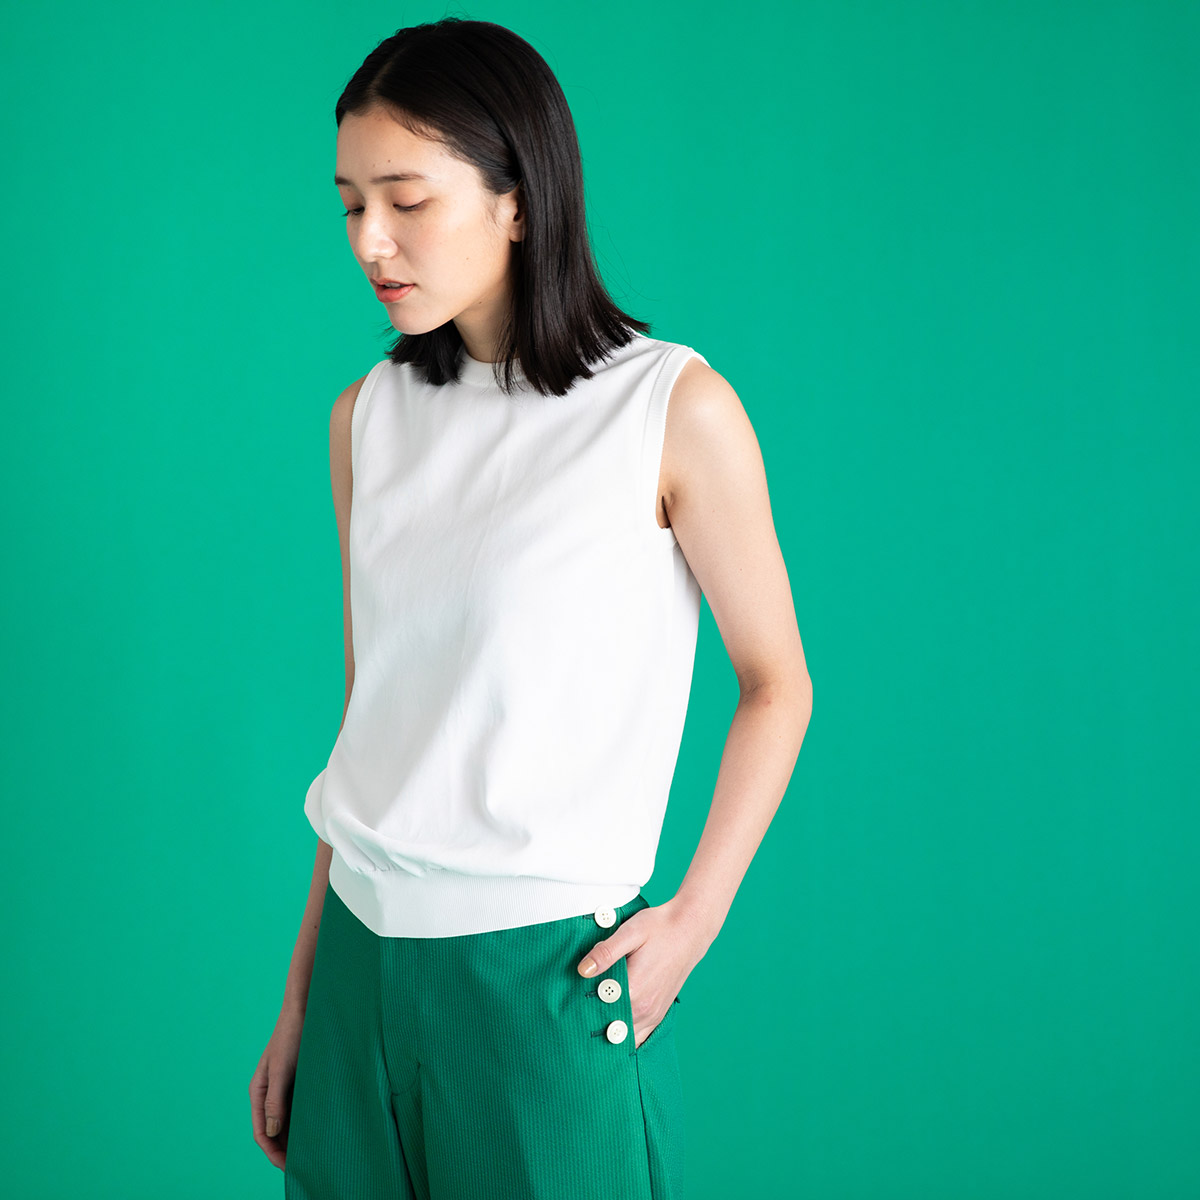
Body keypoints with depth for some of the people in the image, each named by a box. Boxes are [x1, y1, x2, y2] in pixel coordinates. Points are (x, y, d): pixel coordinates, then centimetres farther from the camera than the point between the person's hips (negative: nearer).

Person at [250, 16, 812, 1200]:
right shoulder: (368, 418, 5)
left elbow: (776, 684, -1)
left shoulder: (672, 408, -9)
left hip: (550, 969, -4)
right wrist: (302, 988, 11)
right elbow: (369, 709, 10)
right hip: (364, 960, 4)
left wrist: (694, 918, -9)